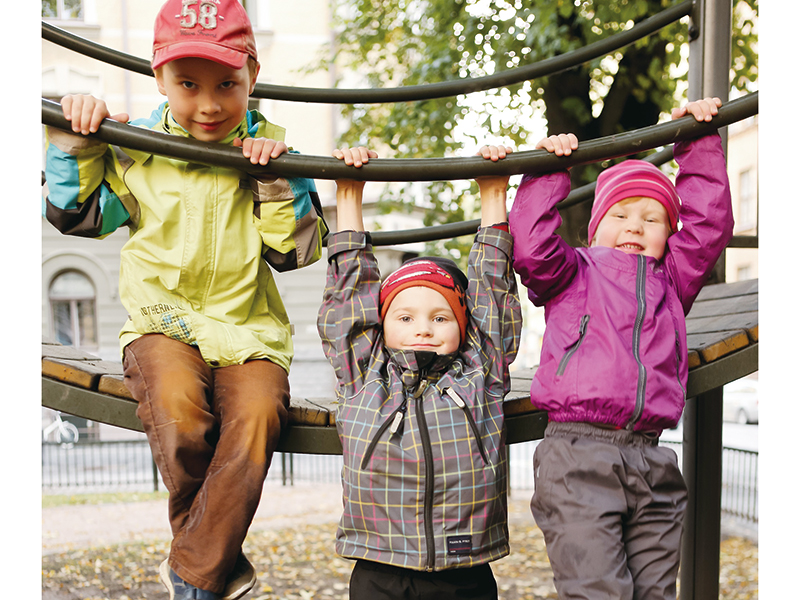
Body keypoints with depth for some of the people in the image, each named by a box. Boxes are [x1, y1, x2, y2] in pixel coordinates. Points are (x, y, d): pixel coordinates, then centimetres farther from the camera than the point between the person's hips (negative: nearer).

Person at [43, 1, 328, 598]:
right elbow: (74, 213, 13)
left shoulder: (269, 148, 3)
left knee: (256, 420, -29)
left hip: (248, 328, 1)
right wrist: (75, 143, -2)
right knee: (179, 414, -32)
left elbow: (296, 250, 3)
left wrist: (278, 181, -12)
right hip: (163, 322, 0)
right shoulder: (134, 147, 3)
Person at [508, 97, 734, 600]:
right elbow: (532, 247, -3)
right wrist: (549, 172, 0)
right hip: (578, 458, -4)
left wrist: (696, 144, 15)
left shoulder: (671, 280, 23)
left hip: (653, 464, 4)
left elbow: (710, 224, 16)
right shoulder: (572, 273, 15)